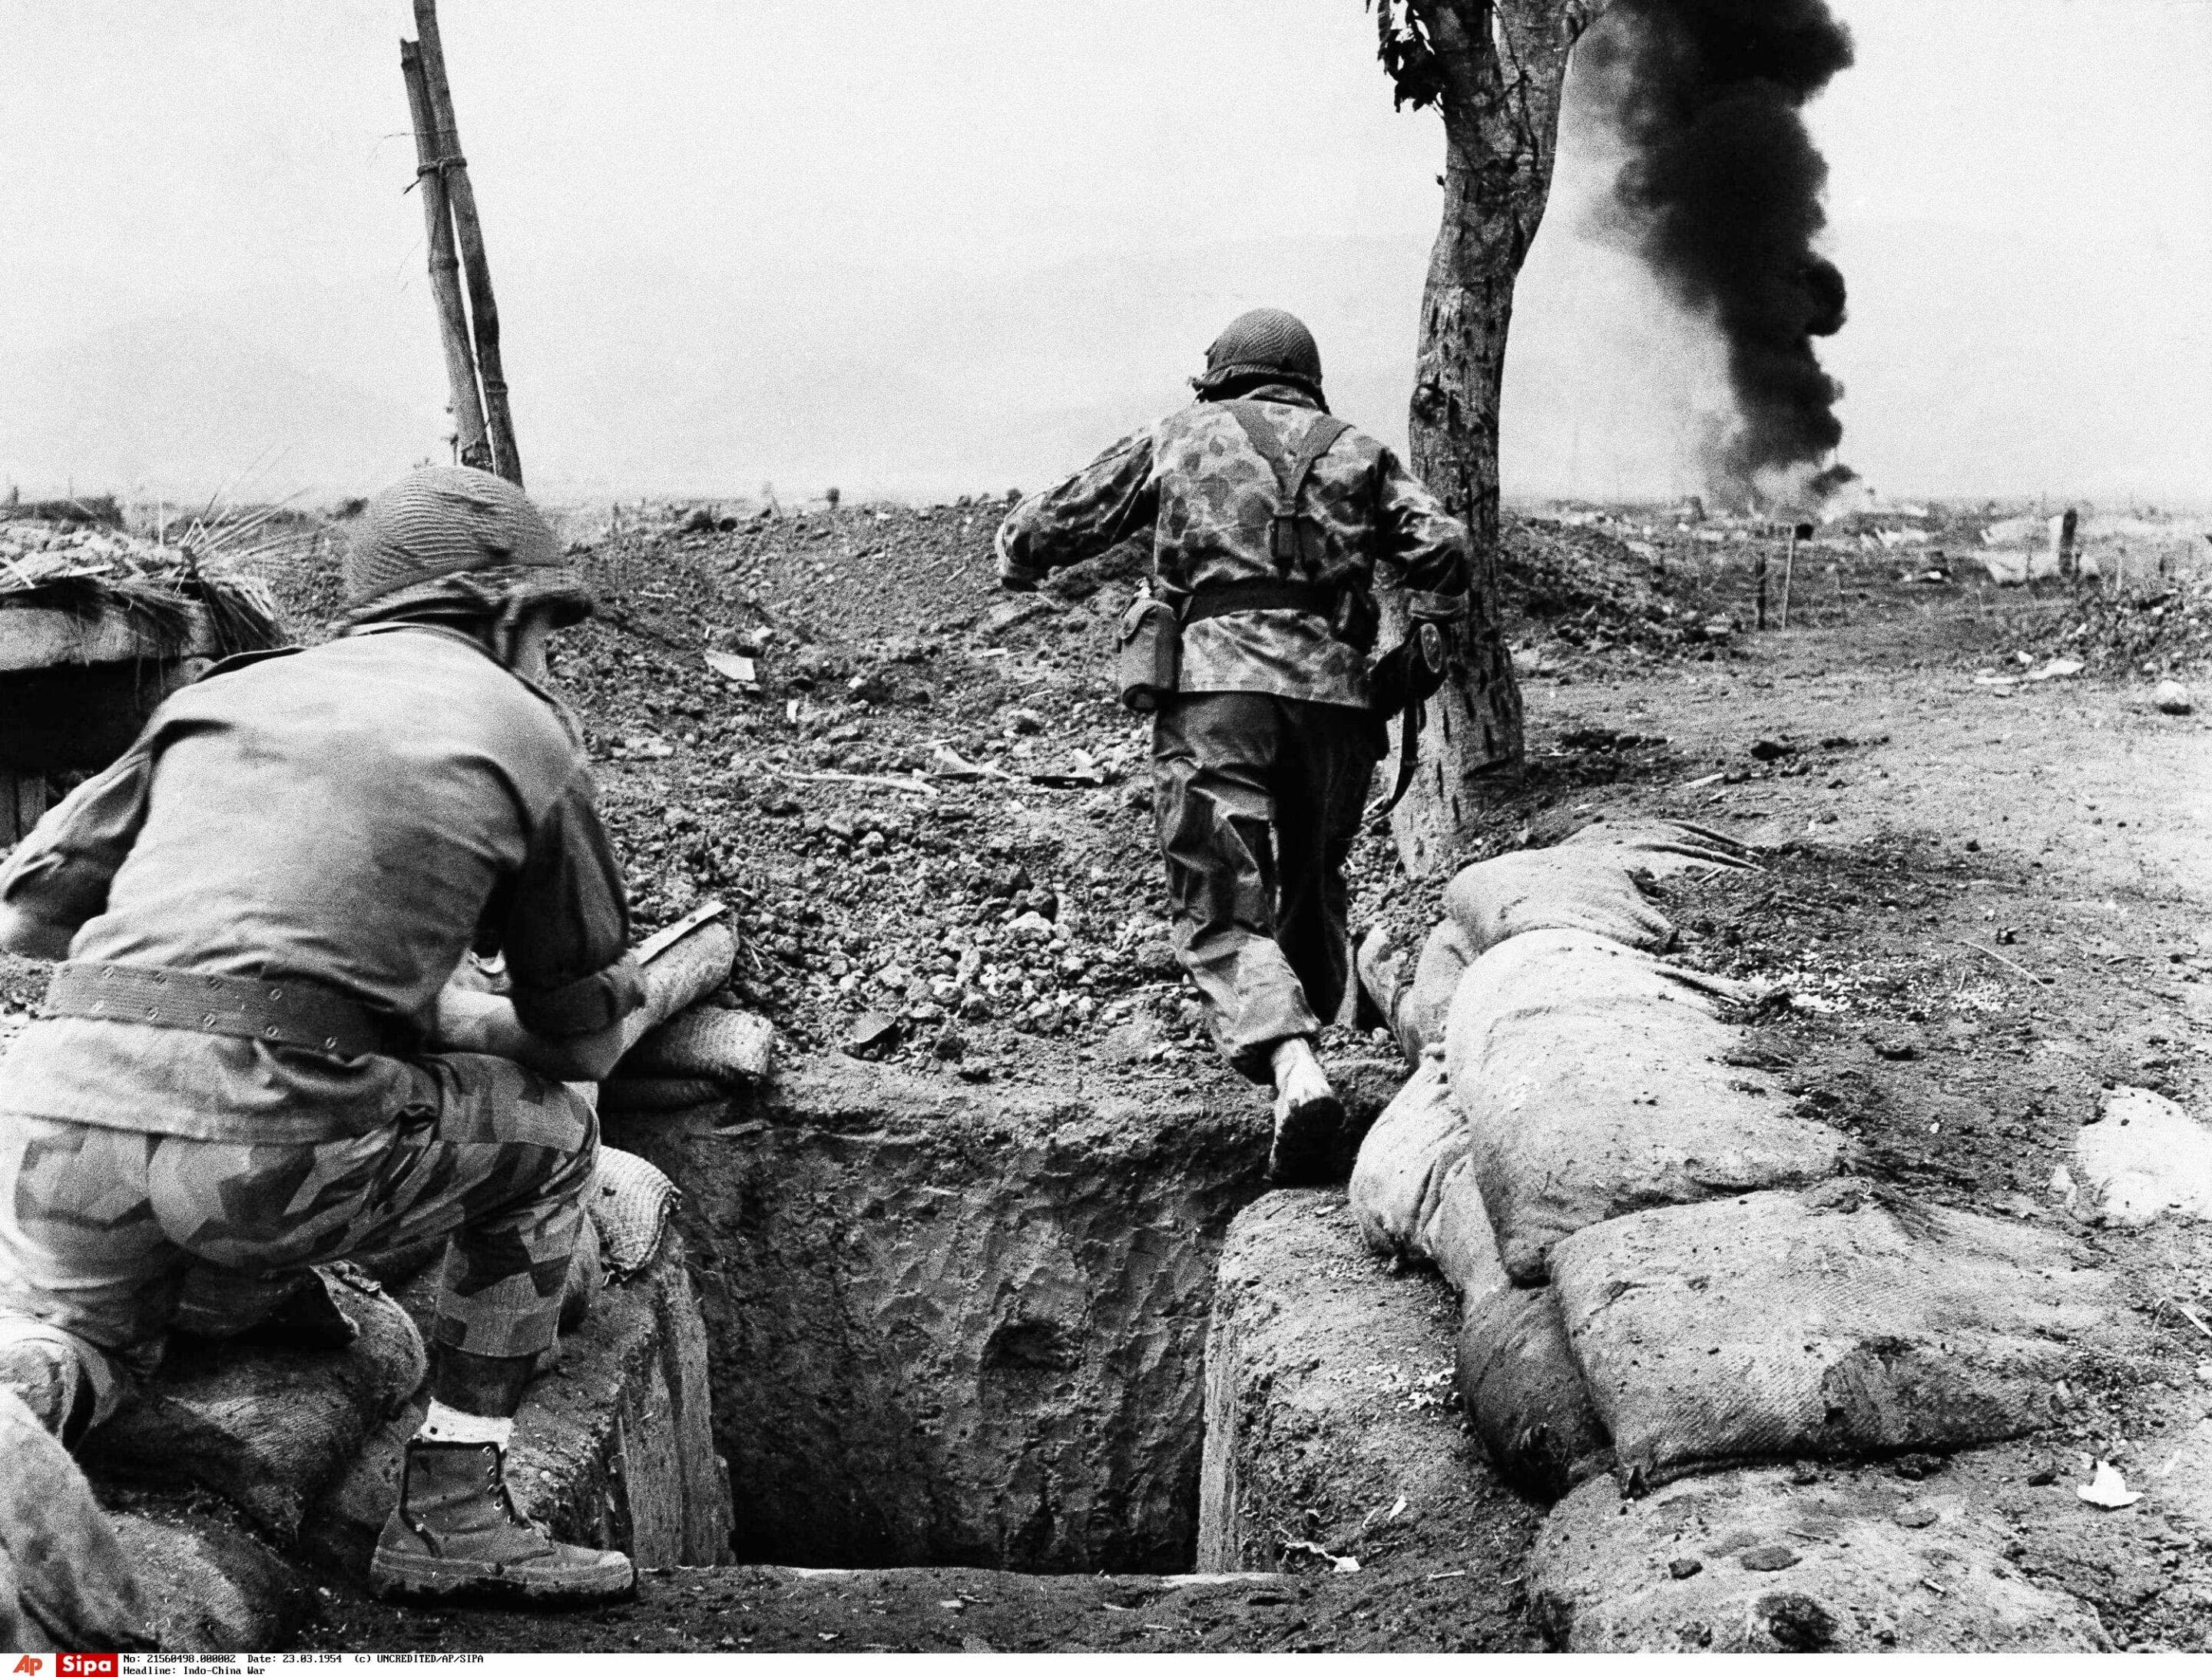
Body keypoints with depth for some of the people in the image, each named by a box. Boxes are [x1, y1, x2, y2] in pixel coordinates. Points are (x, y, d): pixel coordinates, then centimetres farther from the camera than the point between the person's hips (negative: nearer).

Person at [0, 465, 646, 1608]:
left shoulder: (227, 693, 23)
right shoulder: (524, 733, 11)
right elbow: (585, 1038, 16)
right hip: (271, 1139, -5)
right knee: (548, 1133, 20)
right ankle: (447, 1518, 19)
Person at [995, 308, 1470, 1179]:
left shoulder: (1175, 437, 18)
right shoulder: (1355, 451, 21)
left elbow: (1041, 527, 19)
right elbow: (1441, 546, 5)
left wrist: (1017, 567, 40)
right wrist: (1430, 630, 24)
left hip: (1213, 680, -2)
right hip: (1333, 693, 3)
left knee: (1223, 910, -7)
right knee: (1311, 887, 21)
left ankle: (1293, 1070, -28)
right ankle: (1303, 1037, 31)